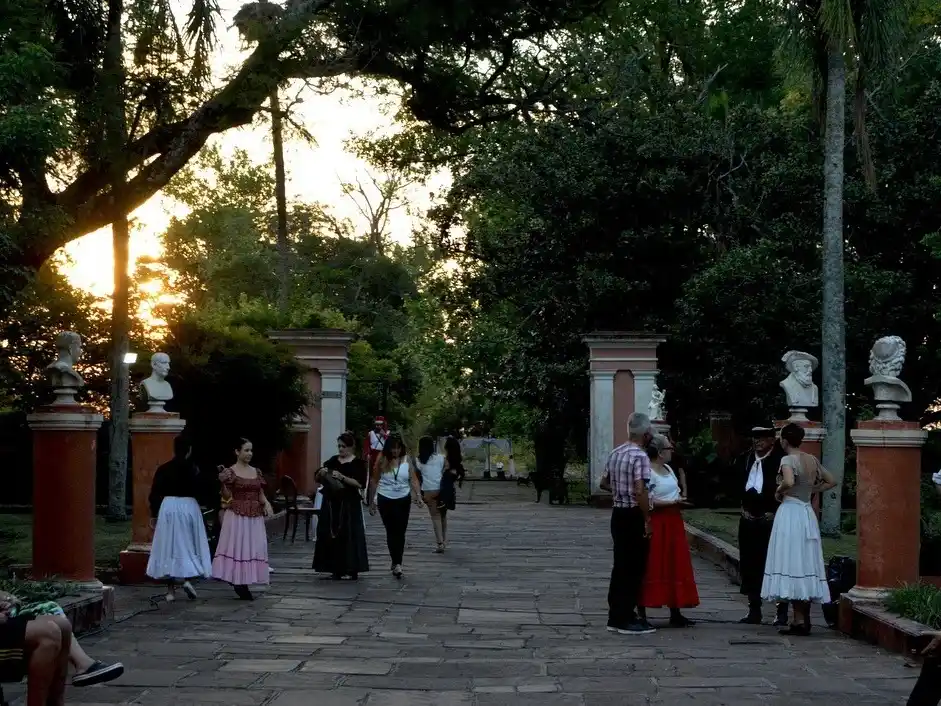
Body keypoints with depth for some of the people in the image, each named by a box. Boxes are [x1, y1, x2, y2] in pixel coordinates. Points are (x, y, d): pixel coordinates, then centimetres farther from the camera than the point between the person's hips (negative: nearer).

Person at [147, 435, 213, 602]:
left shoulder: (163, 469, 0)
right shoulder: (193, 469, -8)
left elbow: (154, 494, 2)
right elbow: (200, 492, -13)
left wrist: (154, 515, 11)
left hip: (167, 508, 2)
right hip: (189, 507, -2)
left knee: (169, 546, 6)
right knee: (189, 545, 13)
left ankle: (171, 590, 8)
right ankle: (187, 578, -6)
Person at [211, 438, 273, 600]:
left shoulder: (256, 472, 11)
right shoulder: (230, 471, -5)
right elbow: (227, 497, -8)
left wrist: (266, 503, -5)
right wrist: (223, 483, -24)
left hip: (255, 517, 5)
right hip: (236, 516, -5)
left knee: (253, 549, 3)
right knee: (237, 547, -6)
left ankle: (243, 586, 10)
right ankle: (239, 585, 1)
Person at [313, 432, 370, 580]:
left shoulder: (358, 463, -1)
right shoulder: (332, 461, 12)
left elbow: (360, 484, -11)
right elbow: (319, 480, 16)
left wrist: (342, 477, -20)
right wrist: (322, 473, -6)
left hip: (349, 503, -4)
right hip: (331, 502, 4)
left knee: (350, 536, -7)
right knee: (331, 535, 1)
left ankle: (352, 569, -1)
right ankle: (336, 569, 7)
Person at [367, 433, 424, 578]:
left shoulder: (407, 460, -2)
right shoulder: (382, 461, -4)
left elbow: (413, 479, -4)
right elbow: (374, 481, 4)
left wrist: (418, 496, -17)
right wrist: (371, 502, 6)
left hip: (403, 499, 1)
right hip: (385, 500, -1)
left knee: (400, 532, 4)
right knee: (391, 532, -3)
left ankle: (396, 563, 14)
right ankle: (397, 564, -5)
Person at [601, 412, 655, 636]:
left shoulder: (615, 453, 9)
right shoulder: (640, 456, -17)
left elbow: (604, 482, 20)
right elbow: (640, 491, -25)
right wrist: (647, 520, -19)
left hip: (618, 514, 8)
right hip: (634, 516, -8)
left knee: (620, 566, 13)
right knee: (634, 569, -2)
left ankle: (616, 617, 18)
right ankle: (627, 620, 1)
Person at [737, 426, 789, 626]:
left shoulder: (780, 460, -11)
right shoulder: (744, 460, 10)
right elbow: (737, 484, 22)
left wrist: (775, 512, -11)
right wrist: (744, 506, 11)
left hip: (772, 520, -6)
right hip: (749, 520, 6)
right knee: (750, 565, 9)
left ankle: (782, 613, 4)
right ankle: (754, 611, 19)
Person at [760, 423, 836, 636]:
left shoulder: (788, 460, -11)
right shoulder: (812, 460, 10)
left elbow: (789, 482, -30)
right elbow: (831, 481, 19)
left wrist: (779, 490, -10)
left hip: (790, 513, -7)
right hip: (807, 513, 7)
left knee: (791, 565, -5)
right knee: (806, 565, 10)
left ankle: (799, 621, -8)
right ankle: (805, 620, 15)